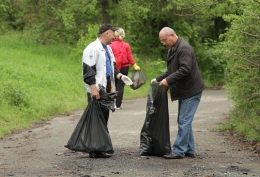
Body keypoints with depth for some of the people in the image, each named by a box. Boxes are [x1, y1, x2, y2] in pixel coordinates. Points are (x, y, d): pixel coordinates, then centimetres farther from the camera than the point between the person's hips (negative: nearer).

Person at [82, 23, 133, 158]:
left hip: (106, 90, 10)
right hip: (96, 91, -10)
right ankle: (94, 150, -4)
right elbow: (88, 70, -17)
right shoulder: (93, 48, -11)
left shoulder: (108, 49, 19)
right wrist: (93, 88, -22)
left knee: (104, 119, 12)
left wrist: (120, 76, 8)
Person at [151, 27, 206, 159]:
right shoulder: (172, 49, 15)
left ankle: (179, 151, -7)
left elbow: (185, 69, -27)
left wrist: (168, 80, -25)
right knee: (184, 122, 13)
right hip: (184, 91, 11)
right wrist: (158, 79, 13)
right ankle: (189, 150, 19)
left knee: (184, 122, -9)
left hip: (191, 91, -11)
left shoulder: (184, 49, -18)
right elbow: (171, 71, 24)